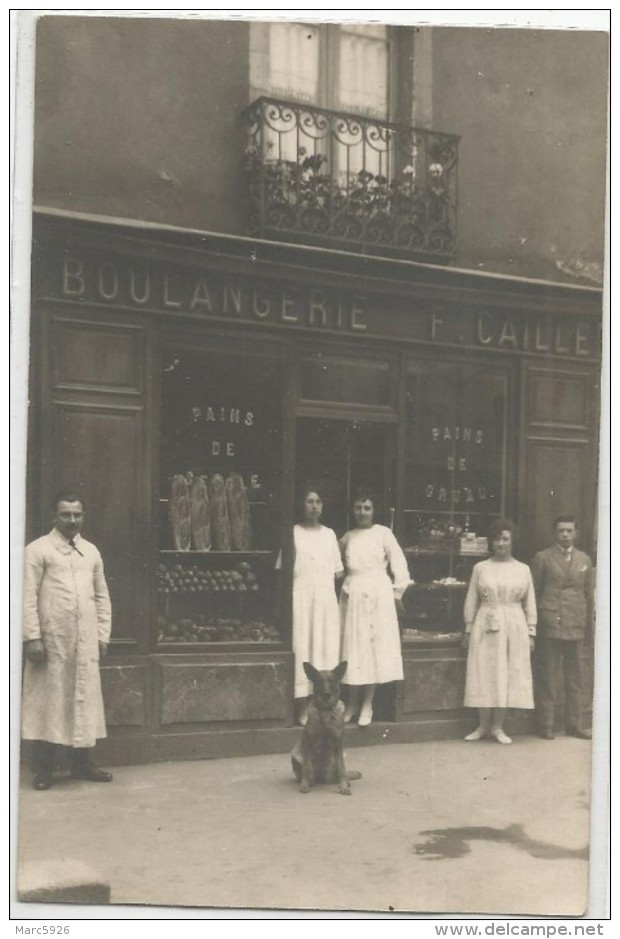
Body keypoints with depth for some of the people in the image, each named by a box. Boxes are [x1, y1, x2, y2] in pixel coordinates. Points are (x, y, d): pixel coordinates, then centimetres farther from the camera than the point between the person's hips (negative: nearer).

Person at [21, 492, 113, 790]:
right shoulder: (38, 550, -3)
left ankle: (82, 763, 19)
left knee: (84, 700, 8)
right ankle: (43, 768, 10)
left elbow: (101, 596, 15)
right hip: (51, 640, -5)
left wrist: (102, 635, 8)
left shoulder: (91, 551, 13)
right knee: (47, 701, 1)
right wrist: (32, 637, -14)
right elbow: (28, 597, -8)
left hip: (85, 641, 5)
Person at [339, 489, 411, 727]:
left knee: (375, 646, -1)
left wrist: (397, 591, -5)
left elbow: (399, 563, -4)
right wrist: (345, 582, 12)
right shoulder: (347, 537, 9)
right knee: (352, 647, 4)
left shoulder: (383, 533, -2)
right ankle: (352, 702, 13)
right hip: (352, 595, 3)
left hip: (378, 594, -3)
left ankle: (367, 704, 6)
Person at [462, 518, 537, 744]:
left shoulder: (523, 569, 5)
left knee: (507, 675, 2)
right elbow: (471, 601, 6)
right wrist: (469, 630, 3)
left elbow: (530, 604, 7)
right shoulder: (480, 568, 3)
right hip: (486, 626, 0)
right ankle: (483, 725, 11)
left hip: (513, 626, 1)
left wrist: (531, 633, 3)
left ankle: (497, 726, 12)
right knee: (484, 674, 1)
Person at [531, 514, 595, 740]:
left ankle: (575, 724, 18)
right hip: (549, 626, -3)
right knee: (547, 678, 1)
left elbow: (589, 594, 14)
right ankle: (545, 725, 8)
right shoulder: (543, 558, 2)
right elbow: (533, 592, 3)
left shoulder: (584, 560, 12)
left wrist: (590, 625, 10)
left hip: (576, 628, 3)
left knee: (574, 679, 9)